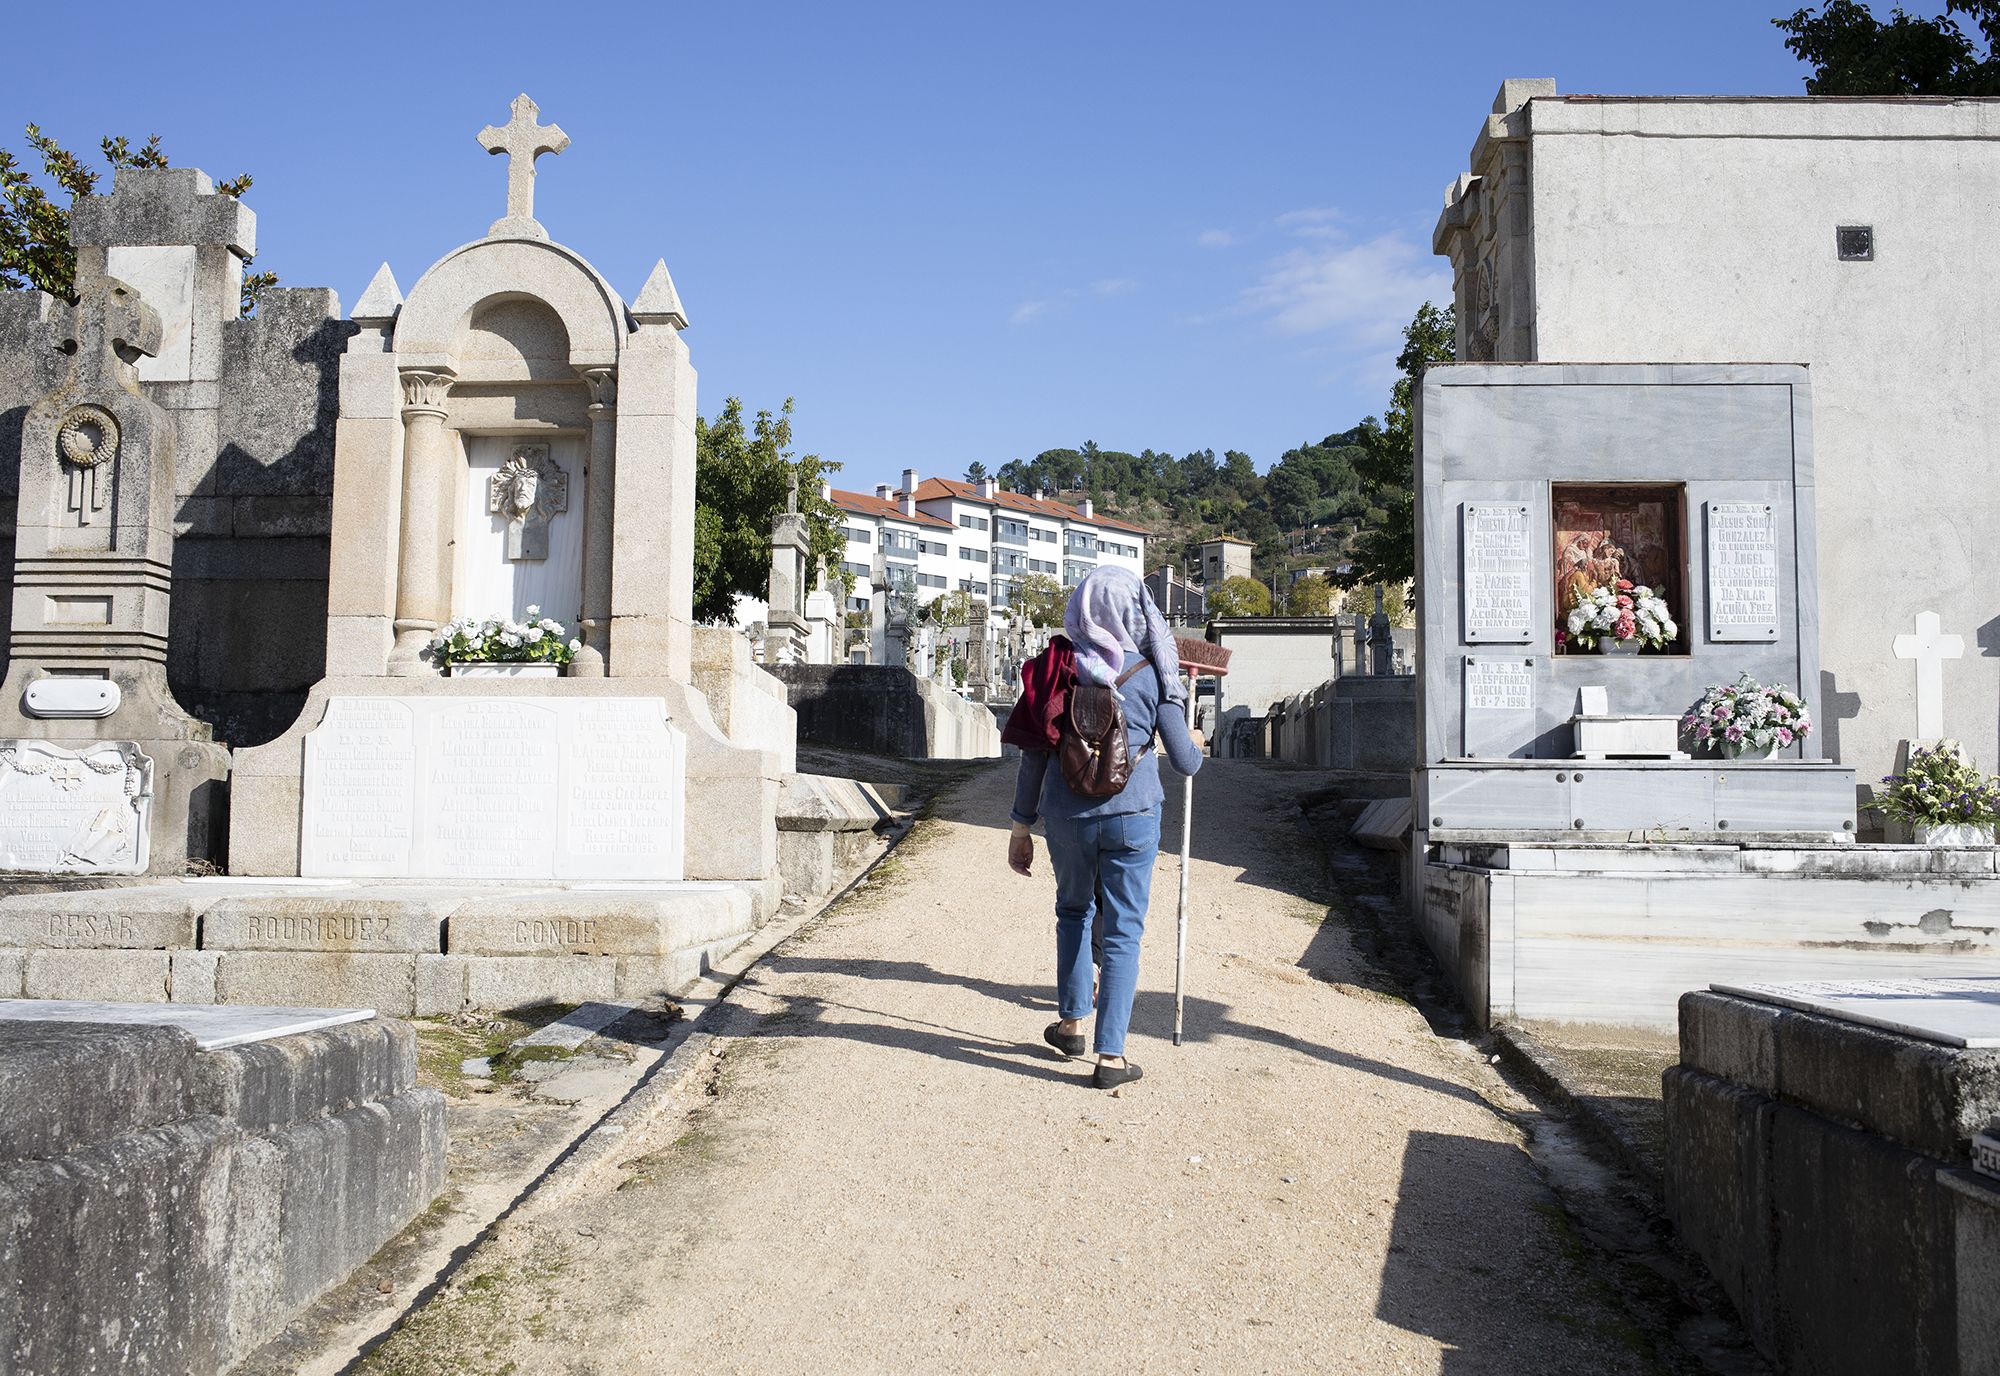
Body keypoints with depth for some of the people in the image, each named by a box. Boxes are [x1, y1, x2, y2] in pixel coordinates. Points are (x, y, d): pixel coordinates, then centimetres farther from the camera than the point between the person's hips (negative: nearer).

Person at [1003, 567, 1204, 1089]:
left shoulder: (1056, 669, -2)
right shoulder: (1151, 676, -7)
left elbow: (1033, 755, 0)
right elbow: (1185, 761, -2)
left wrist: (1022, 826, 8)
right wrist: (1196, 744, 22)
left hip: (1067, 816, 2)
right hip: (1132, 816, -2)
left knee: (1074, 912, 25)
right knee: (1122, 930, 6)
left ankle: (1072, 1020, 33)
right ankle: (1111, 1055, 5)